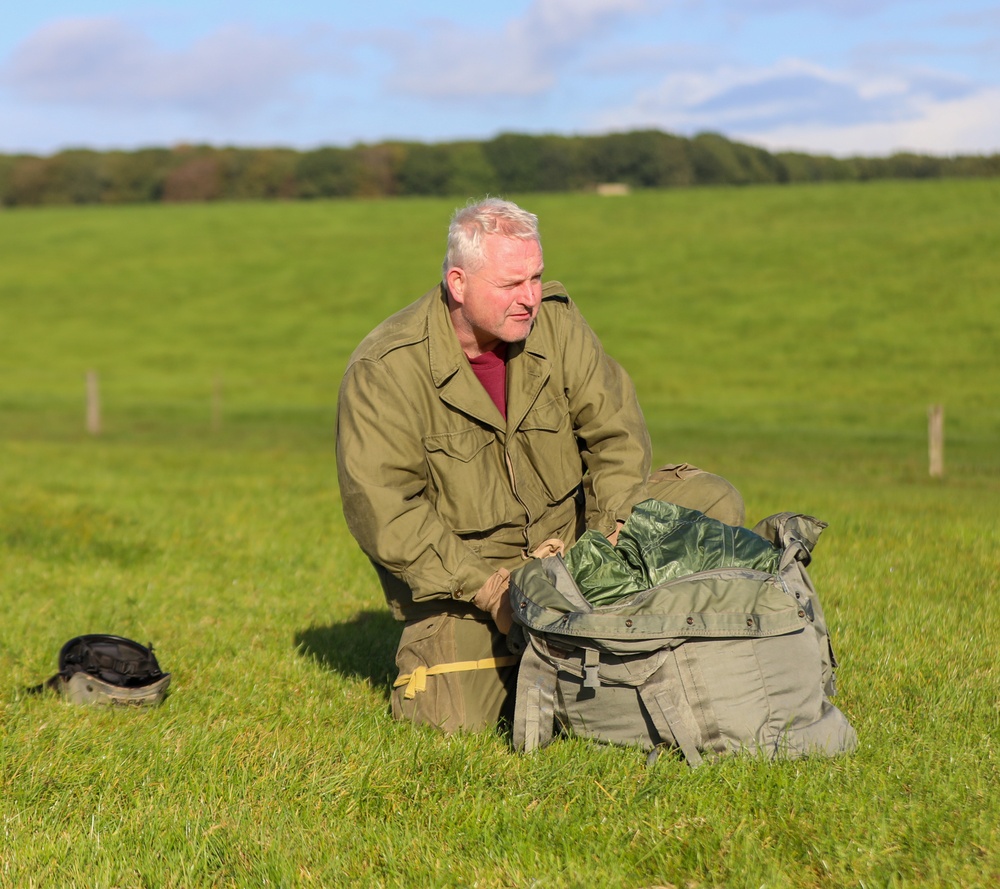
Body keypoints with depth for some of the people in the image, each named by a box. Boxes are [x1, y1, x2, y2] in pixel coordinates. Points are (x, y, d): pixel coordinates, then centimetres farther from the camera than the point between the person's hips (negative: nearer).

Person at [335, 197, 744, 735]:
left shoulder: (555, 321, -6)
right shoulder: (385, 370, -19)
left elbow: (617, 435, -4)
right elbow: (382, 508, -21)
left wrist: (610, 538, -20)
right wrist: (486, 589, -26)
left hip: (569, 528, 4)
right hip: (459, 561, -4)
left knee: (713, 504, -11)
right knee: (457, 716, -23)